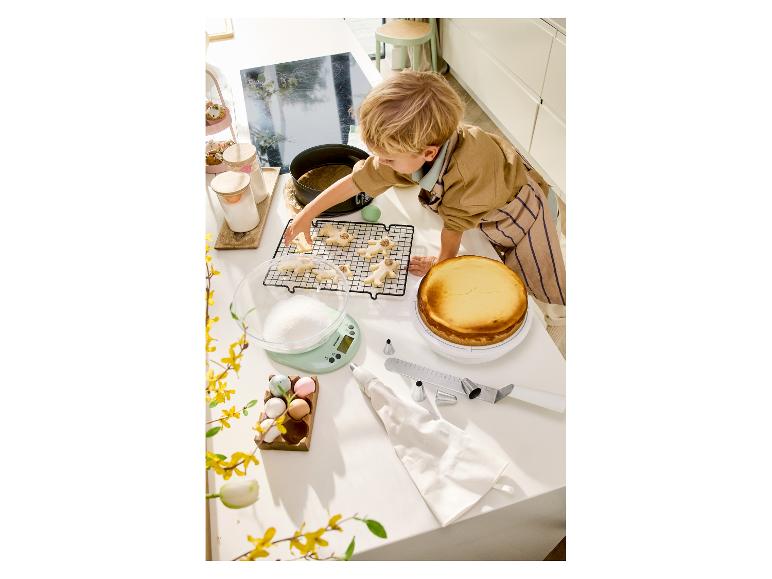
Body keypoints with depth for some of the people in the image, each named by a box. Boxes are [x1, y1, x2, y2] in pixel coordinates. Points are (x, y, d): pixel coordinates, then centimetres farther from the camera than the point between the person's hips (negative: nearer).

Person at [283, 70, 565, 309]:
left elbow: (454, 223, -30)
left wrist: (443, 261, -11)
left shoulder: (467, 170, -47)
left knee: (545, 290, 7)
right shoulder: (409, 153, -27)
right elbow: (359, 179, -17)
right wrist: (307, 214, -12)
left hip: (519, 208, -5)